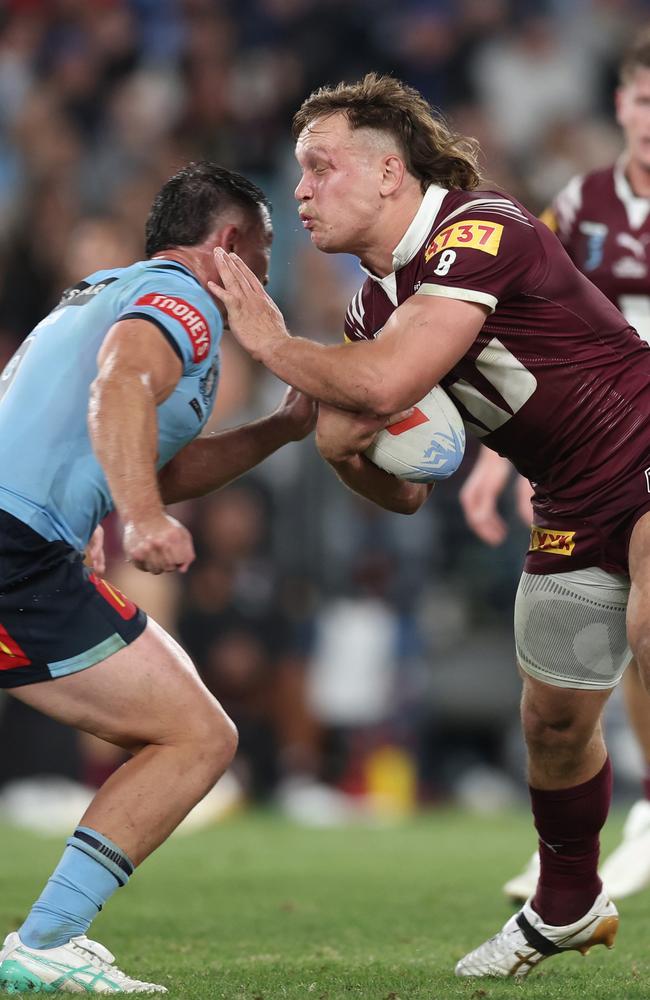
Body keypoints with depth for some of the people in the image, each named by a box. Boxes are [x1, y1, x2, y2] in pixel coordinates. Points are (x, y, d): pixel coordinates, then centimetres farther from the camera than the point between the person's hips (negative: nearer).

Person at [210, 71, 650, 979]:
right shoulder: (374, 306, 6)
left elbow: (385, 384, -34)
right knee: (554, 722, 14)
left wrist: (271, 342, -17)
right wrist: (340, 444, -11)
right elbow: (402, 493, 11)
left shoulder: (482, 232, -22)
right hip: (574, 513, 9)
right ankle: (568, 909, 37)